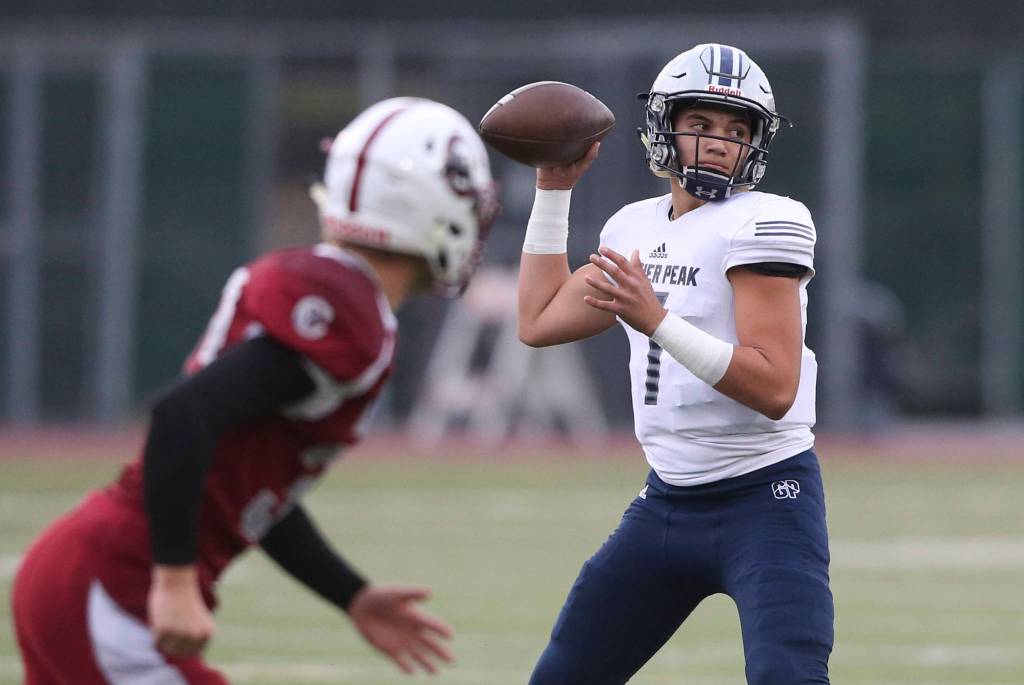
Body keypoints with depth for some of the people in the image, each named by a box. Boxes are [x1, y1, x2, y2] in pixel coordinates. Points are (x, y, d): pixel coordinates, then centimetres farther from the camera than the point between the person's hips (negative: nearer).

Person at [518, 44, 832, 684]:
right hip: (667, 503, 7)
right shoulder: (635, 228, 10)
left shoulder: (763, 224, -13)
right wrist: (554, 190, 20)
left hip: (766, 503, -7)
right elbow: (540, 321, 21)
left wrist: (657, 322, -29)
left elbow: (775, 388, -22)